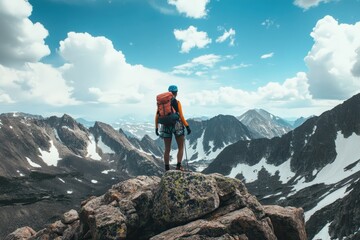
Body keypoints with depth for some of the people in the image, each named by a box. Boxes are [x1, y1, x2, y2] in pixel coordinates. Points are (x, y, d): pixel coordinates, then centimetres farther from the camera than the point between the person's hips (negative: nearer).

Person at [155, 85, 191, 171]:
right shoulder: (177, 102, -6)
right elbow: (181, 116, -10)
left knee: (167, 149, 11)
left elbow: (157, 116, 4)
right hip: (177, 125, -3)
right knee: (181, 148, 10)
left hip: (165, 126, 3)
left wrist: (156, 128, 11)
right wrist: (187, 126, -3)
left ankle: (167, 169, 12)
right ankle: (179, 165, -2)